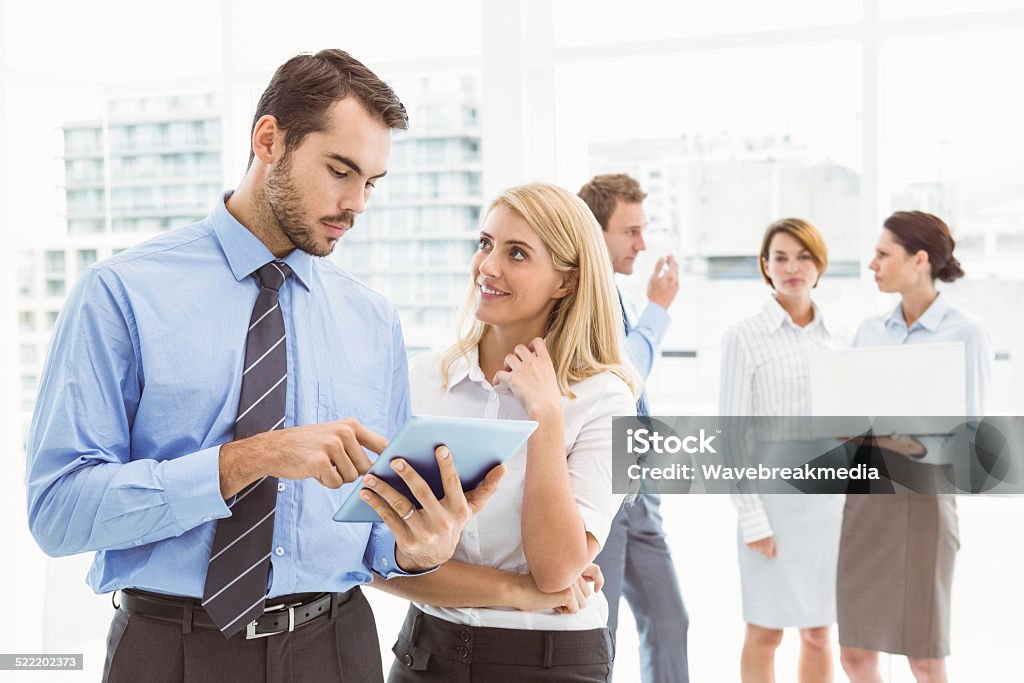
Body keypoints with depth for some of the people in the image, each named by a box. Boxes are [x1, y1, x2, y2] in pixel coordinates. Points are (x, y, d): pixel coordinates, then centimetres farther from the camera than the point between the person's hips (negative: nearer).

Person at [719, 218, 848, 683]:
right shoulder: (745, 337, -5)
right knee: (765, 633, 6)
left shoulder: (838, 336, 7)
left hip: (830, 502, 4)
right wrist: (751, 518, -11)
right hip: (774, 500, -4)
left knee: (818, 634, 12)